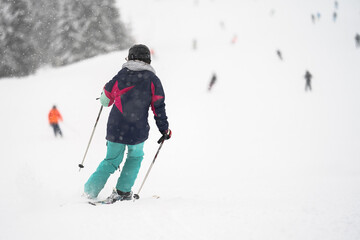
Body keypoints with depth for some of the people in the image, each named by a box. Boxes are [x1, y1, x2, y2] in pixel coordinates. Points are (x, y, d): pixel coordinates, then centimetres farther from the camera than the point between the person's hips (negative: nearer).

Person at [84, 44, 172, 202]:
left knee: (111, 160, 19)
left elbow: (105, 101, 11)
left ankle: (90, 191, 14)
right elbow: (159, 107, -2)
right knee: (135, 158, 24)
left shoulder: (120, 76, 4)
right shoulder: (152, 79, 0)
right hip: (137, 132, -2)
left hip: (115, 129, 2)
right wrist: (164, 130, 7)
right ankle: (122, 191, 13)